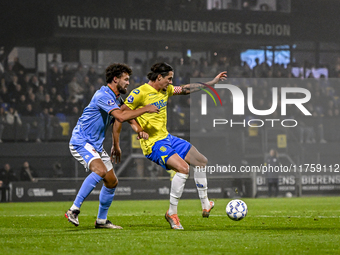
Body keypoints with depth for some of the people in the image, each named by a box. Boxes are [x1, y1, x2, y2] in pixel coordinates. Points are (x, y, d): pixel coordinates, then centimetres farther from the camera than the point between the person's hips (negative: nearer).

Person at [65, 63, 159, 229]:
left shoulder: (116, 98, 12)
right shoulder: (102, 95, -19)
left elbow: (127, 116, 20)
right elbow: (120, 116, -29)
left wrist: (139, 129, -1)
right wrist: (145, 109, -21)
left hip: (96, 145, 10)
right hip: (81, 142, -10)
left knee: (112, 181, 9)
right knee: (100, 170, -32)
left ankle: (101, 220, 21)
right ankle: (74, 210, -29)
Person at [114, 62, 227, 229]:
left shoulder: (165, 90, 8)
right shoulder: (140, 93, -16)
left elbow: (186, 89, 24)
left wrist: (212, 82, 23)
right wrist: (116, 145, -12)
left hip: (167, 138, 10)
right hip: (152, 143, -10)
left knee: (202, 162, 13)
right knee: (183, 168, -27)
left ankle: (205, 206, 28)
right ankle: (172, 213, -15)